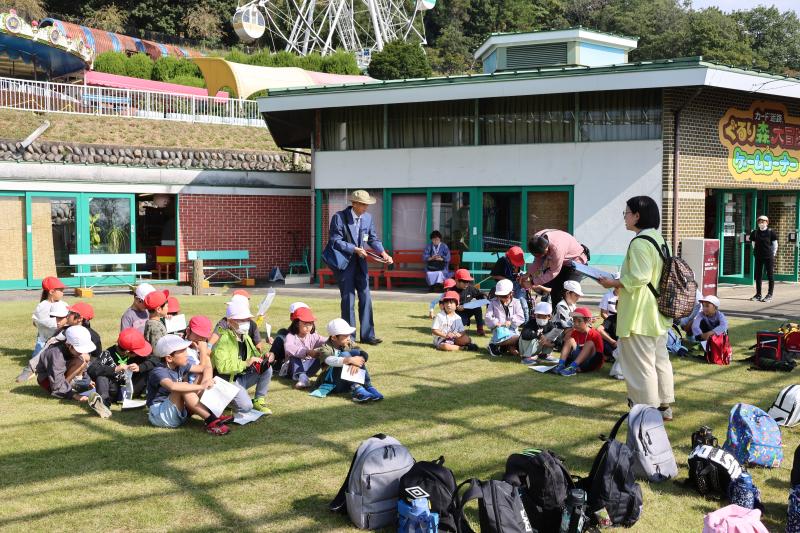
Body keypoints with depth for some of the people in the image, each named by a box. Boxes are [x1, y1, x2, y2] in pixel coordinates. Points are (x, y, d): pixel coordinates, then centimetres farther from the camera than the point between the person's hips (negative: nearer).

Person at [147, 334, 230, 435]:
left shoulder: (180, 367, 4)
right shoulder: (158, 372, -22)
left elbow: (206, 368, 8)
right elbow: (173, 386, -45)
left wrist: (206, 381, -15)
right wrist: (201, 386, -42)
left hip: (177, 413, 8)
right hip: (159, 415, -8)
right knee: (183, 389, -29)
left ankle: (215, 415, -21)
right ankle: (211, 421, -34)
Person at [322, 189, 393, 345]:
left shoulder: (367, 218, 4)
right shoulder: (339, 217, -12)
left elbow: (373, 238, 9)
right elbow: (335, 241, -14)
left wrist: (383, 252, -8)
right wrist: (354, 249, -19)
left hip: (360, 261, 5)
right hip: (344, 261, -5)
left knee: (366, 298, 3)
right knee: (348, 300, -1)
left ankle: (367, 335, 10)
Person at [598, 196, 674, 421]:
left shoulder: (639, 242, -19)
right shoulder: (658, 239, 11)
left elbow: (638, 278, -24)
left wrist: (612, 283, -11)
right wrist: (620, 282, 15)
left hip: (640, 316, -10)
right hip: (658, 313, 10)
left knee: (641, 364, -1)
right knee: (660, 360, 16)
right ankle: (665, 406, 24)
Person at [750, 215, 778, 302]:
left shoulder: (771, 232, -5)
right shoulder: (755, 232, 4)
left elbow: (775, 245, 0)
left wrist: (772, 254, -1)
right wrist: (756, 252, 12)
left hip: (769, 257, -4)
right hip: (758, 257, 4)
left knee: (770, 275, 1)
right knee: (757, 276, 7)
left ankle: (769, 295, 6)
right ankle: (758, 295, 15)